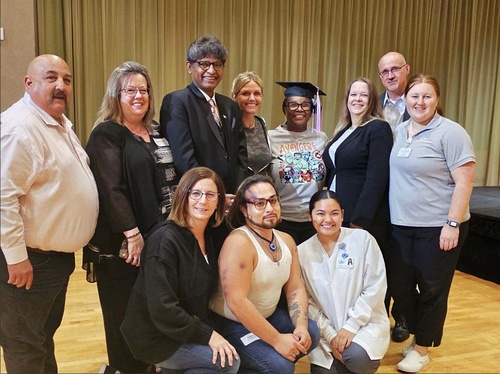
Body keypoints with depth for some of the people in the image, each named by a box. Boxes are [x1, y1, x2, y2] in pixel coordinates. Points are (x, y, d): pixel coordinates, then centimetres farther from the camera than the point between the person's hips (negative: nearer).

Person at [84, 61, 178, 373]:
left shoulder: (155, 131, 12)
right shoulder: (106, 134, -9)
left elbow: (171, 177, 17)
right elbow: (110, 189, -17)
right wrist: (132, 232, -20)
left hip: (159, 234, 7)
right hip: (123, 241, -6)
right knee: (126, 310, 7)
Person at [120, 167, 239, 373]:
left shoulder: (208, 236, 3)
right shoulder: (165, 239, -22)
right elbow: (162, 309, -25)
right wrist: (207, 335, -20)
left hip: (189, 330, 8)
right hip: (157, 337, -8)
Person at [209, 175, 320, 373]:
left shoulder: (286, 240, 2)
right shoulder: (239, 242, -25)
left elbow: (295, 289, 3)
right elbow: (237, 302, -30)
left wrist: (301, 327, -14)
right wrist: (276, 339, -27)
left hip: (268, 316, 8)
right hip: (232, 323, -8)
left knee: (311, 333, -6)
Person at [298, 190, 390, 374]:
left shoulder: (363, 239, -8)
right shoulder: (302, 252, -3)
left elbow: (375, 288, -9)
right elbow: (307, 302, -1)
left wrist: (351, 325, -14)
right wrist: (330, 334, -10)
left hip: (365, 322, -2)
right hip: (325, 331, 2)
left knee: (357, 357, -29)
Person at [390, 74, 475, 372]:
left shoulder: (450, 132, -12)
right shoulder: (400, 131, 8)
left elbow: (464, 182, -15)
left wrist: (452, 224, -18)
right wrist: (393, 215, 11)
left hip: (438, 227, -6)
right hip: (401, 225, 6)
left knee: (431, 290, 7)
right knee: (401, 287, 13)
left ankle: (422, 348, 24)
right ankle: (418, 335, 34)